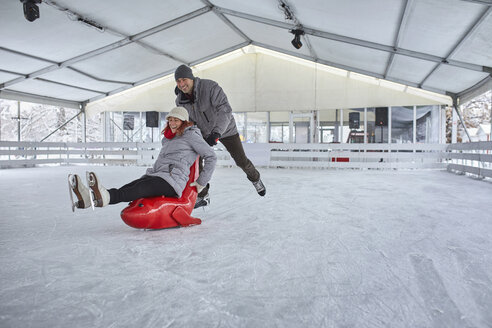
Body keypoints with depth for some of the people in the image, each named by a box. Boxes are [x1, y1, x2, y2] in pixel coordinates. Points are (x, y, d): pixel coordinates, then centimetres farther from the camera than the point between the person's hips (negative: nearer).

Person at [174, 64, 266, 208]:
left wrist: (216, 132, -49)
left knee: (241, 160, 4)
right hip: (204, 132, 4)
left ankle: (255, 178, 38)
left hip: (225, 128, -4)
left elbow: (225, 110, -39)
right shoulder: (180, 101, -13)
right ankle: (203, 196, 5)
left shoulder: (210, 87, -31)